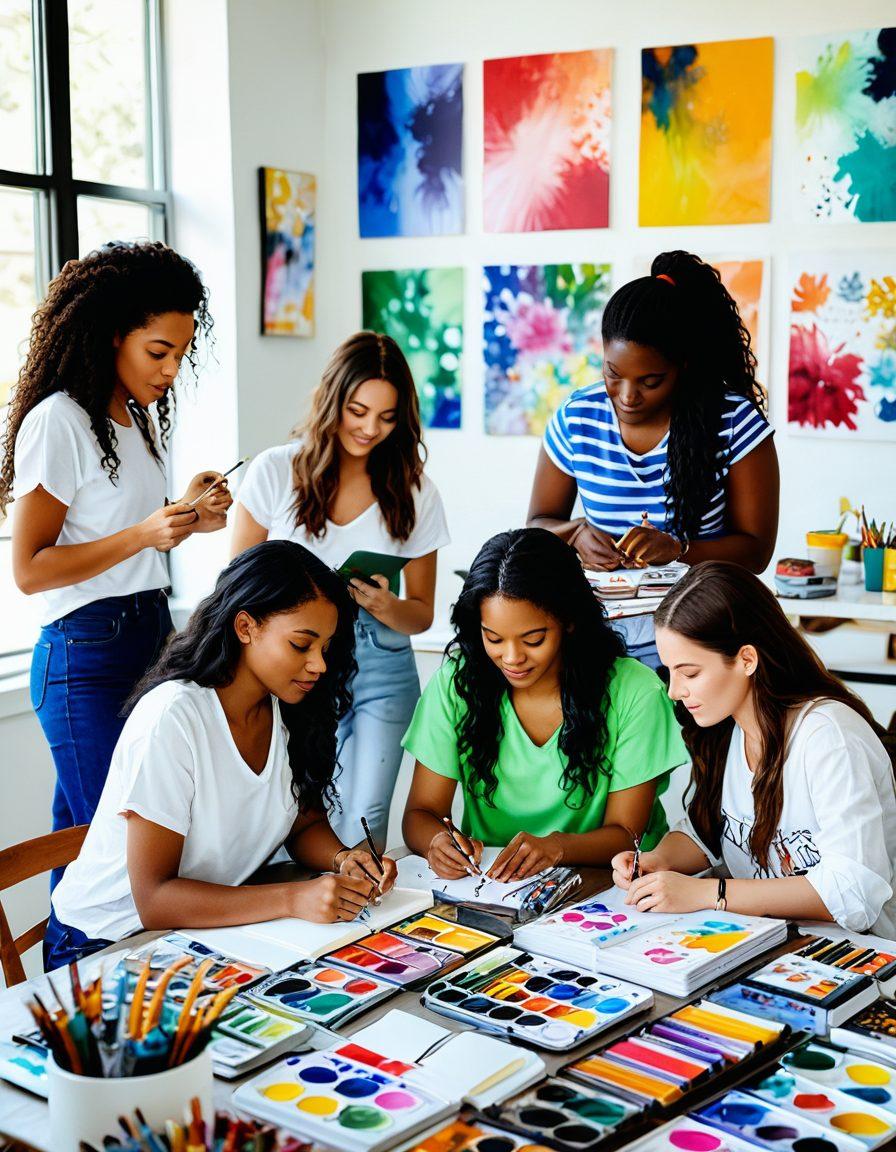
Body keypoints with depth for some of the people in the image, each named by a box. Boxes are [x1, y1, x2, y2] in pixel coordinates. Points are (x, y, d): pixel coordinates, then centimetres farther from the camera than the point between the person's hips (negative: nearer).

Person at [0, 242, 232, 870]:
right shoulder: (58, 422, -11)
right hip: (86, 656, -8)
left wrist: (185, 516, 5)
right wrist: (144, 533, -20)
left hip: (150, 639, 8)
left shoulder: (139, 417, 15)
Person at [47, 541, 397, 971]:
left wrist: (342, 859, -11)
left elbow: (306, 823, 11)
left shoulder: (289, 712, -2)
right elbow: (154, 900, -25)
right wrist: (292, 898, -33)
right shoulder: (172, 718, -24)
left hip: (210, 927, 7)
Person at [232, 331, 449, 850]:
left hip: (382, 670, 1)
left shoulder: (415, 492, 5)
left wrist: (388, 608, -10)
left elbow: (422, 613, 11)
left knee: (364, 820, -7)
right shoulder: (275, 471, 1)